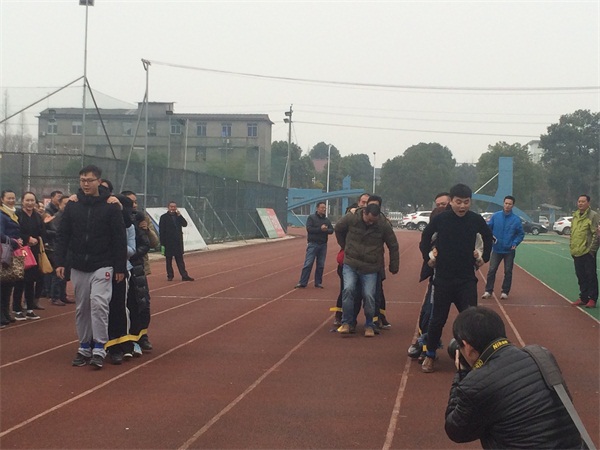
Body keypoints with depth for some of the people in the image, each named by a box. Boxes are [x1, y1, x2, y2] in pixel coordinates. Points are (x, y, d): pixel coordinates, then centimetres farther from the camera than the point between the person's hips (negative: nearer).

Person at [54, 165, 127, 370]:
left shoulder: (110, 206, -5)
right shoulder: (72, 205, 4)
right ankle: (84, 347, 20)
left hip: (102, 266, -4)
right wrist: (60, 262, -2)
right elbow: (63, 235, 7)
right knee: (81, 308, 9)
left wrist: (120, 267, -7)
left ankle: (99, 348, -10)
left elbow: (119, 238, -5)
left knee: (98, 302, -16)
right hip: (78, 267, 4)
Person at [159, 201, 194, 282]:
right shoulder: (164, 217, -3)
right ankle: (170, 276, 11)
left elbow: (185, 224, 0)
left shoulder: (178, 216, 11)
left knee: (180, 259, 5)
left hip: (178, 242, 4)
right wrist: (162, 243, -12)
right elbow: (161, 231, -6)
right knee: (169, 260, 4)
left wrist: (179, 215, -10)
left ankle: (184, 276, 3)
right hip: (168, 242, -4)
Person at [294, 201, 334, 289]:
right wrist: (320, 229, -19)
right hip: (313, 244, -5)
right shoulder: (311, 218, -2)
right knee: (308, 264, -7)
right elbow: (309, 229, -14)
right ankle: (302, 282, -5)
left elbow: (331, 230, 6)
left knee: (321, 265, 7)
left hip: (323, 245, 5)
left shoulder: (327, 220, 13)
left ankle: (318, 282, 16)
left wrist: (326, 230, -15)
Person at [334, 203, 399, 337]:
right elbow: (338, 229, 10)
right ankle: (347, 322, -1)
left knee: (369, 295, -3)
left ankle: (369, 325, 16)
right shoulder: (351, 219, -12)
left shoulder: (384, 226, -11)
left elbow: (393, 247, 2)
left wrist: (394, 267, 7)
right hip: (350, 264, 0)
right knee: (348, 289, -16)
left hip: (371, 268, 0)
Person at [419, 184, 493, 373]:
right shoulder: (440, 219, -9)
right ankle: (430, 356, 20)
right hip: (443, 278, -1)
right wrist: (428, 257, 5)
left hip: (467, 279, 1)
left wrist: (484, 257, 13)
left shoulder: (476, 220, -4)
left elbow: (488, 236, 18)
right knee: (438, 319, 5)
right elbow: (426, 237, 11)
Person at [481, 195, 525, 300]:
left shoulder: (516, 219, -5)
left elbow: (521, 234, 2)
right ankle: (488, 291, 9)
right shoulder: (495, 216, -3)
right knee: (491, 270, 0)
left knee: (508, 272, 6)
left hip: (509, 251, 0)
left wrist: (515, 243, -13)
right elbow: (488, 228, 5)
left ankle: (505, 292, 17)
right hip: (496, 249, 0)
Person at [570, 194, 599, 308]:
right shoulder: (575, 216, 15)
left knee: (591, 276, -2)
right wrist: (571, 246, 16)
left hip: (588, 252, -8)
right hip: (577, 252, 8)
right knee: (581, 276, 12)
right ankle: (583, 298, 20)